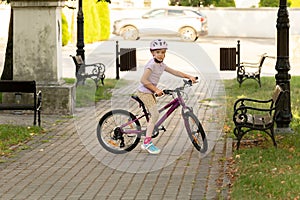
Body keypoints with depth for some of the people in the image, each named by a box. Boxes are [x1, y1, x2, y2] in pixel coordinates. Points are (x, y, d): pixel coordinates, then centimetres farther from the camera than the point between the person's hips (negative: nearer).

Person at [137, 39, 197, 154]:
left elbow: (175, 72, 12)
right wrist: (156, 90, -26)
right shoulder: (152, 64, -19)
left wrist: (189, 77, 4)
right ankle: (147, 142, -11)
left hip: (151, 93, 9)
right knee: (155, 114, -16)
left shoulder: (161, 65, 9)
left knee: (153, 116, 9)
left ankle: (146, 143, 15)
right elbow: (143, 80, -26)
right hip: (144, 92, -9)